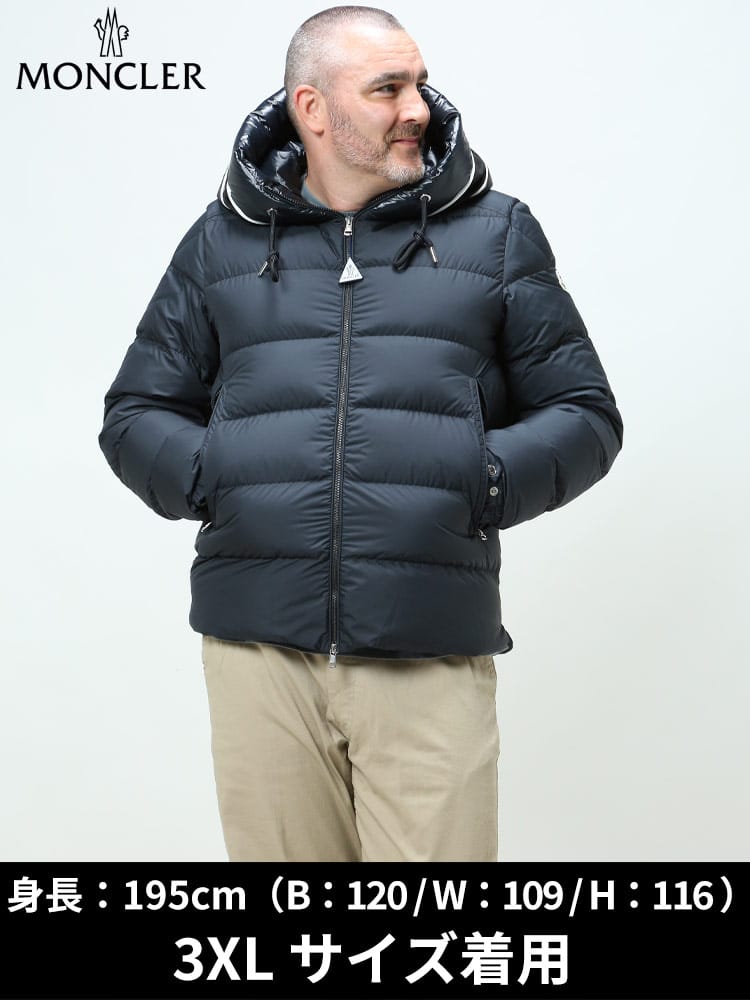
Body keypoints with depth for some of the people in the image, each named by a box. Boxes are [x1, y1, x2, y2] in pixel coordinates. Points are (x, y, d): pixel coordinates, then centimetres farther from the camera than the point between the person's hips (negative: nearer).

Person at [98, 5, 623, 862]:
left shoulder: (495, 234, 10)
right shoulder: (221, 242, 13)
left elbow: (584, 415, 11)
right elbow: (134, 415, 17)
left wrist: (486, 480, -8)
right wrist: (204, 476, -4)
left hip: (432, 654, -1)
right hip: (259, 645, 1)